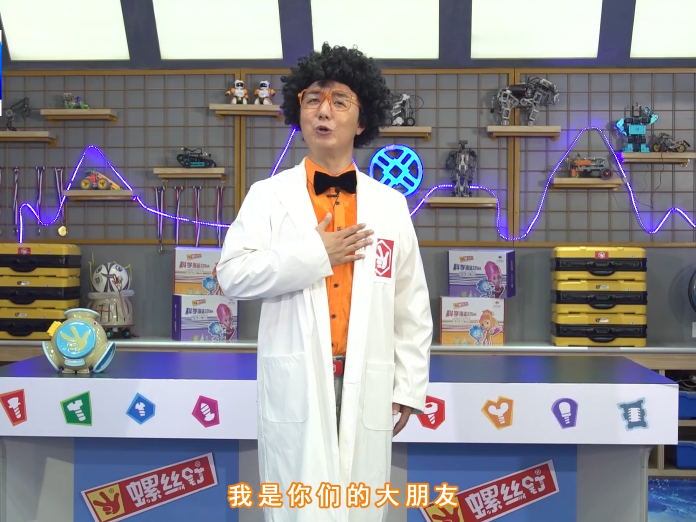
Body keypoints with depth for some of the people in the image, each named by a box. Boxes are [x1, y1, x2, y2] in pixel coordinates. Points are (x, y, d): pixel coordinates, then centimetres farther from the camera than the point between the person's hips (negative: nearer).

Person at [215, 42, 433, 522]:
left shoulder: (390, 204, 8)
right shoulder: (269, 195, 3)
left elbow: (412, 306, 9)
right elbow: (232, 276, -9)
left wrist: (409, 386, 6)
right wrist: (314, 253, -12)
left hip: (366, 385, 2)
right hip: (296, 384, -2)